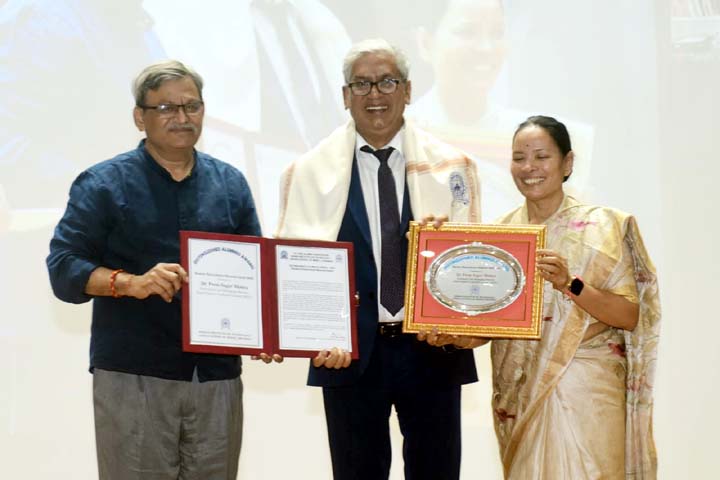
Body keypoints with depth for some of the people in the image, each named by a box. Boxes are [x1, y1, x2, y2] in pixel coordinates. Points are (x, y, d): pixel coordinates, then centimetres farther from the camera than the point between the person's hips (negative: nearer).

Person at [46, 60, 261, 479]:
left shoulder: (230, 184, 13)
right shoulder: (103, 184, 1)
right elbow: (64, 267, -6)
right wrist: (132, 283, -23)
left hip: (217, 373, 4)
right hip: (133, 377, -3)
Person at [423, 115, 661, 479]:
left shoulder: (600, 226, -6)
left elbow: (630, 316, -10)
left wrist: (570, 284, -23)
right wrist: (455, 335, -11)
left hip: (582, 390, -4)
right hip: (519, 391, 4)